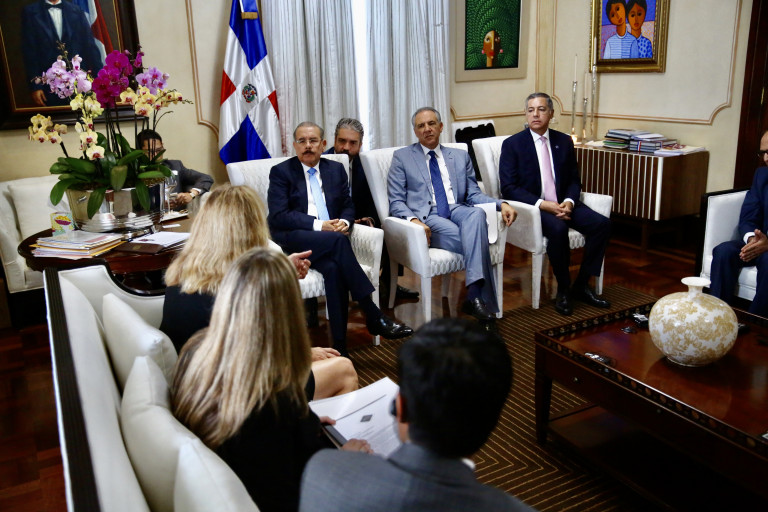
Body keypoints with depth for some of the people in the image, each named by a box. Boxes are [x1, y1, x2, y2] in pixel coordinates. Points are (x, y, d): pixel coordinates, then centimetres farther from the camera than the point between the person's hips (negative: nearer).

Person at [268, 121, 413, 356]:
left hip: (330, 238, 3)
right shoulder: (281, 172, 5)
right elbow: (278, 216, -7)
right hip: (292, 240, -3)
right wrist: (319, 225, -17)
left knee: (333, 268, -33)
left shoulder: (336, 169, 18)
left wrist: (344, 222, -7)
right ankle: (373, 317, -34)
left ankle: (340, 346, -31)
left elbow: (348, 206, 19)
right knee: (337, 240, -34)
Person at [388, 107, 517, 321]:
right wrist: (413, 220, -18)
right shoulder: (402, 157, 12)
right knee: (475, 241, -31)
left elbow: (473, 194, 17)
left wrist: (501, 204, -3)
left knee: (476, 213, -35)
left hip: (457, 211, 3)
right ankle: (482, 299, -21)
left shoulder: (460, 156, 22)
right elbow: (396, 201, 3)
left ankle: (474, 295, -41)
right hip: (426, 218, -3)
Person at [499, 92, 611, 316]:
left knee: (602, 224, -18)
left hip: (562, 203, 5)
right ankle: (563, 289, -14)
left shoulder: (564, 142, 11)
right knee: (558, 229, -34)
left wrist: (569, 202, -10)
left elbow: (574, 180, 13)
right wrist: (542, 204, -20)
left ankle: (581, 286, -4)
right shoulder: (512, 144, -2)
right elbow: (508, 188, -9)